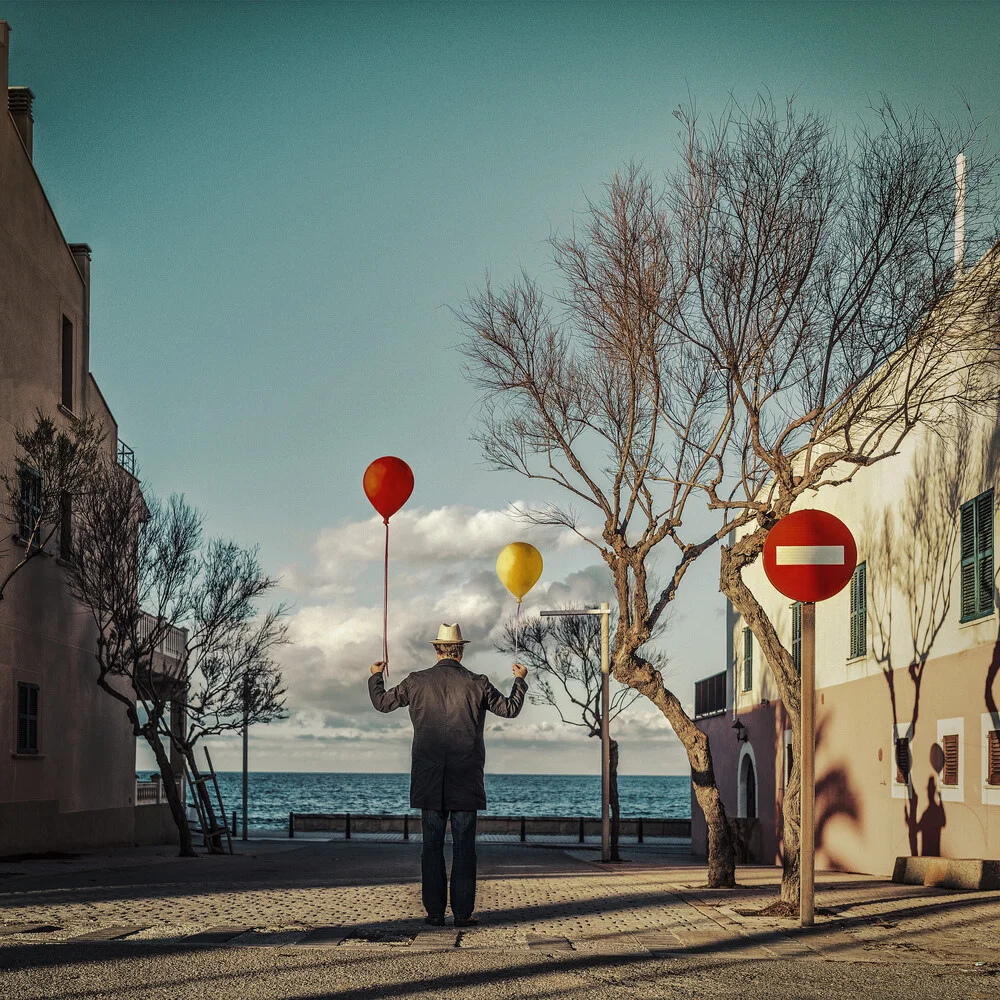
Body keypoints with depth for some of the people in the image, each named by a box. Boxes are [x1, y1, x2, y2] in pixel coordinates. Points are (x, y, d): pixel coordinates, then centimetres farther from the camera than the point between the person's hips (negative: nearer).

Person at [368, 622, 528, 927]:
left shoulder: (416, 682, -1)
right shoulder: (477, 684, -4)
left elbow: (382, 702, 11)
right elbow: (510, 709, 8)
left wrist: (375, 677, 31)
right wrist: (520, 680, 25)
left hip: (429, 782, 1)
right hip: (466, 778, -1)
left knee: (432, 844, 5)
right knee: (464, 846, 2)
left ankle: (435, 911, 4)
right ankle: (463, 912, 0)